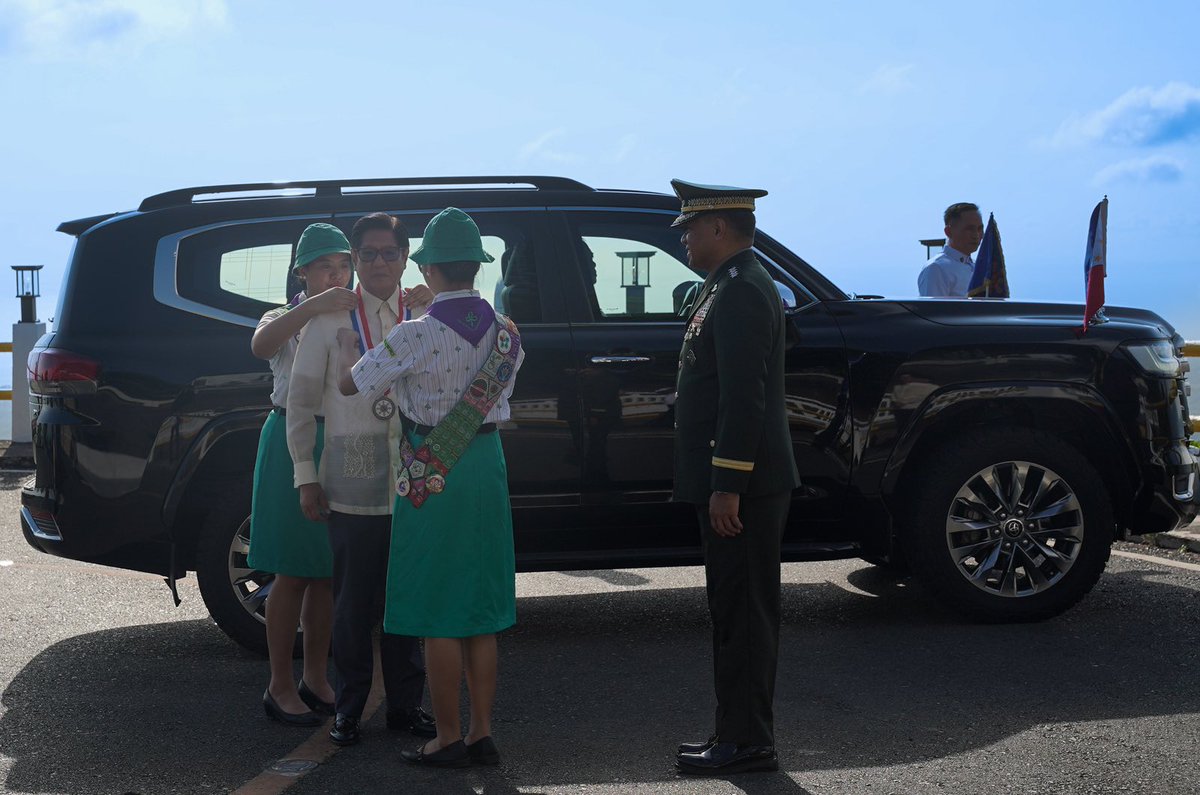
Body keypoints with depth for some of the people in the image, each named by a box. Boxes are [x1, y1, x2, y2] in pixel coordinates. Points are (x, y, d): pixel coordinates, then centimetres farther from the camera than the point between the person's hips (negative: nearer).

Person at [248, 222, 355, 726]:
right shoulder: (285, 320, -2)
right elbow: (260, 346, -25)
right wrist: (313, 306, -37)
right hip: (294, 442, -4)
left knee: (325, 573, 11)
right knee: (292, 574, -2)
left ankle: (315, 679, 22)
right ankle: (281, 688, 6)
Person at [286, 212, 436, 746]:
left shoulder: (426, 314, 8)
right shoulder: (329, 317, 3)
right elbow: (300, 401, 4)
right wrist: (306, 476, 0)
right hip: (352, 480, -2)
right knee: (354, 600, 4)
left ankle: (405, 703, 21)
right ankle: (349, 707, 17)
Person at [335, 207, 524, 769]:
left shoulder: (415, 337, -16)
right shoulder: (505, 332, 2)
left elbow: (350, 383, -7)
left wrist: (346, 339, 14)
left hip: (431, 475, -6)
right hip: (487, 464, 6)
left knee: (437, 615, 3)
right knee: (480, 611, 12)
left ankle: (449, 739, 9)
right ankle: (482, 734, 18)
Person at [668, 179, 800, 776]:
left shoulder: (741, 292, -16)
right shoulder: (732, 286, 17)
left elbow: (743, 398, -22)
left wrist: (727, 486, -23)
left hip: (742, 485, -10)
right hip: (731, 484, 10)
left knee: (743, 615, -4)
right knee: (737, 613, 14)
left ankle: (747, 743, 4)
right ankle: (737, 735, 22)